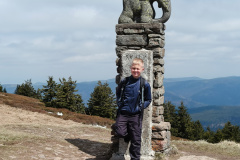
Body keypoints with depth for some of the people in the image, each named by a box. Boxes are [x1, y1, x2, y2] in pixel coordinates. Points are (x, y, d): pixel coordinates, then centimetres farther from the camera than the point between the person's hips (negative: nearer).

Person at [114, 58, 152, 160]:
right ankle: (128, 136, 24)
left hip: (136, 115, -1)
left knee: (136, 139, 3)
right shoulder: (124, 81, 1)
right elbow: (118, 93, 19)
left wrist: (141, 107, -6)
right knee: (119, 132, -12)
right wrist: (119, 103, 6)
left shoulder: (145, 84, -3)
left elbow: (148, 100, 8)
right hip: (123, 113, 1)